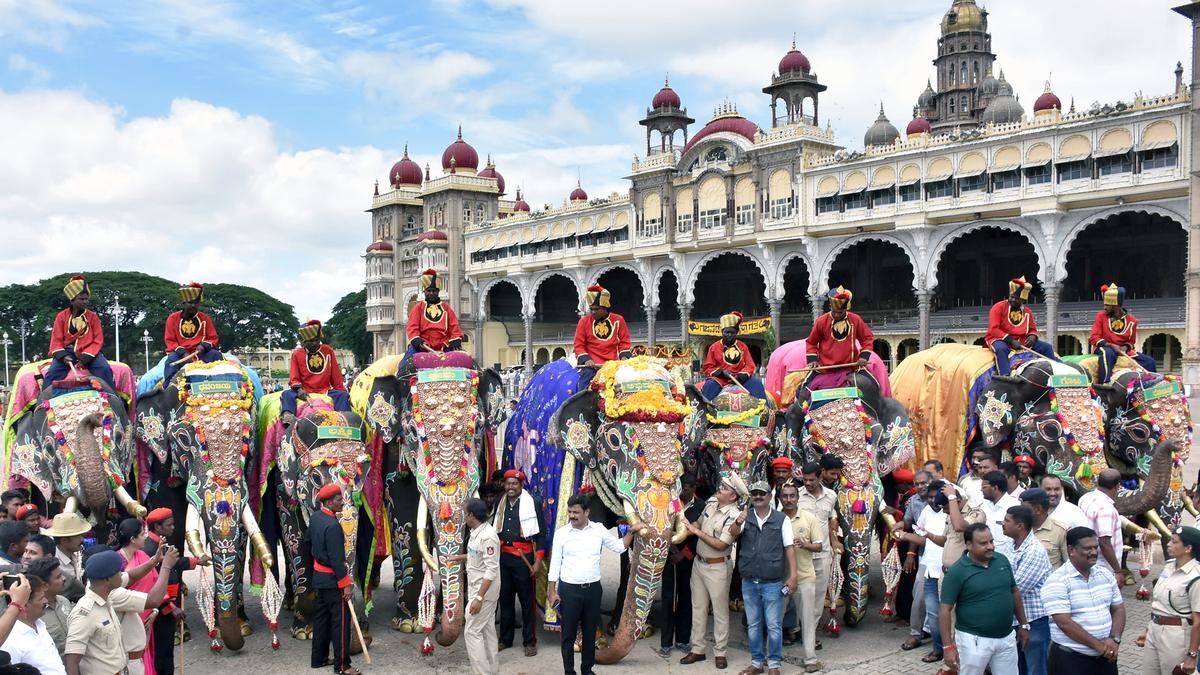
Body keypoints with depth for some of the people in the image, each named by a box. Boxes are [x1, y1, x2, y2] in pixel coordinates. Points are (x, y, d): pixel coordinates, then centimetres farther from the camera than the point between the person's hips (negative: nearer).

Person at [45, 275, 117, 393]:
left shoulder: (93, 316, 4)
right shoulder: (62, 316, 5)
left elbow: (98, 340, 0)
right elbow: (56, 340, 4)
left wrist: (86, 357, -15)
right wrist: (63, 355, -16)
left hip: (89, 352, -1)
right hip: (67, 351, 1)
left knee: (105, 369, -27)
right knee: (52, 373, -23)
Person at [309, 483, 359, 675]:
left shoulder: (315, 517, 2)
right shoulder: (333, 525, -26)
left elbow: (310, 539, 19)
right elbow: (336, 558, -25)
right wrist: (345, 584, -20)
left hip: (319, 575, 9)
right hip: (332, 579, -9)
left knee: (322, 616, 18)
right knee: (340, 620, -2)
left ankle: (319, 658, 27)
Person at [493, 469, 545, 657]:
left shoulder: (533, 503, -6)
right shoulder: (500, 504, 10)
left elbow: (541, 533, -6)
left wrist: (538, 561, -11)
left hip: (523, 558, -5)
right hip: (502, 557, 5)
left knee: (527, 601, 2)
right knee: (505, 599, 12)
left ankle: (529, 641, 11)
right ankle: (505, 638, 23)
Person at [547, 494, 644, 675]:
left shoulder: (599, 530, -1)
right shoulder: (561, 533, -5)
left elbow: (619, 547, 10)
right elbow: (555, 564, 0)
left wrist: (631, 532, -2)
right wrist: (552, 591, -2)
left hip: (593, 588, 2)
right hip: (569, 589, -2)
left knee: (590, 632, 12)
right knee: (568, 634, 4)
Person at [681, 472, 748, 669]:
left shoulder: (734, 516, -20)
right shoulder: (711, 502, 1)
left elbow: (721, 545, -23)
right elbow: (699, 522, 15)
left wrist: (697, 532, -18)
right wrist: (688, 526, -7)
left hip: (717, 567, -7)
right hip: (698, 562, 7)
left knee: (720, 611, 5)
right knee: (698, 608, 13)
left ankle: (720, 653, 16)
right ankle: (698, 649, 23)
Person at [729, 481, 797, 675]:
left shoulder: (781, 519, -3)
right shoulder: (745, 516, 1)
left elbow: (789, 549, -1)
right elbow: (733, 535, -15)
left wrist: (793, 575, -8)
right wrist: (737, 523, -37)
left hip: (773, 583, -2)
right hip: (749, 582, 2)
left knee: (774, 626, 4)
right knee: (753, 625, 14)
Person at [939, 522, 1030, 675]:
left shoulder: (1002, 561, 1)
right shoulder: (957, 571, -15)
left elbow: (1014, 592, 15)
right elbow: (945, 609, -14)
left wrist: (1023, 625, 15)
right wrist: (948, 646, -18)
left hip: (1007, 638, 5)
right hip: (974, 640, -5)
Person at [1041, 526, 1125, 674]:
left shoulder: (1106, 574, 7)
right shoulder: (1057, 581, -14)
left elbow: (1118, 609, 10)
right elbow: (1064, 623, -18)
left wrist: (1114, 639, -6)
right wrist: (1097, 644, -16)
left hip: (1105, 657, 6)